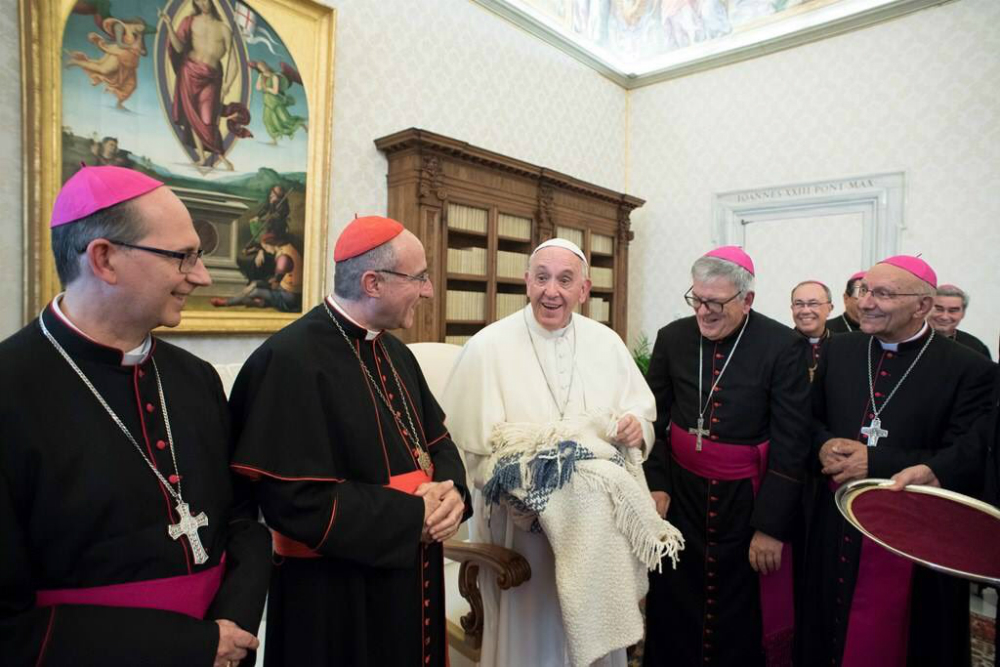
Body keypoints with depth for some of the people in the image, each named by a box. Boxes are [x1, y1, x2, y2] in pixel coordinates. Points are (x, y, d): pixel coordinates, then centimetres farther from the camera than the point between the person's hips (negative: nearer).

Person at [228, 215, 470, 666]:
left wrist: (451, 492, -12)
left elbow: (437, 440, 9)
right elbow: (294, 499, -25)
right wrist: (412, 516, -19)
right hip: (334, 597, -7)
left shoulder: (396, 354, 5)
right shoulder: (291, 361, -22)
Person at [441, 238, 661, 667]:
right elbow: (468, 443, -13)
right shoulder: (488, 347, -10)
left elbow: (641, 408, 6)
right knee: (528, 631, 13)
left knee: (597, 629, 20)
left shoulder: (607, 343, 2)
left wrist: (636, 426, -17)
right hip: (520, 524, -3)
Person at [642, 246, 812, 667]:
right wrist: (655, 485, -2)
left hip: (747, 501, -2)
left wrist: (770, 526, -11)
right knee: (673, 611, 17)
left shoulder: (785, 347, -12)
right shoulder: (672, 338, -3)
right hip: (680, 494, 3)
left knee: (741, 617, 16)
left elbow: (791, 443, -11)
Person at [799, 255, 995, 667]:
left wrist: (876, 462, -22)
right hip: (836, 528, 4)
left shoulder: (969, 369, -10)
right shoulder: (839, 350, 2)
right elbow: (812, 418, 10)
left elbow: (970, 463, -17)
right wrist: (823, 446, -12)